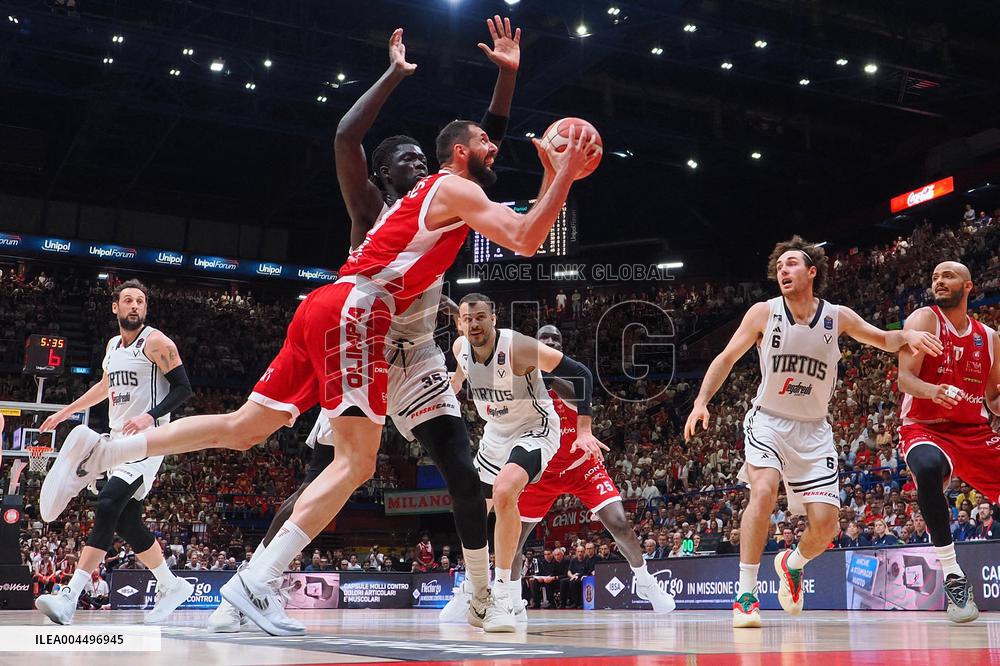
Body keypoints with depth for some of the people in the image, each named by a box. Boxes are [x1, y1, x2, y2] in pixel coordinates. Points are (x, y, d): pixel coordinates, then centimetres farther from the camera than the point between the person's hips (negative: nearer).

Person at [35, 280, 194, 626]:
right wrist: (65, 412, 35)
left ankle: (69, 597, -28)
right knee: (126, 521, 7)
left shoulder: (156, 342, -8)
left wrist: (151, 416, -26)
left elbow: (183, 387, -12)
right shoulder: (112, 345, 15)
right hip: (119, 440, 9)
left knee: (108, 504, -23)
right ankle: (171, 586, 22)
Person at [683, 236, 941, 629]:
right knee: (764, 491, -29)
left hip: (813, 430, 2)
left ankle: (792, 564, 32)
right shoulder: (764, 313, -7)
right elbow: (727, 358, -2)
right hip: (768, 422, -2)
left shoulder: (838, 317, -3)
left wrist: (907, 336, -13)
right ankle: (745, 596, -20)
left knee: (825, 523, -4)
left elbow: (883, 340, 10)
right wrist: (701, 402, -14)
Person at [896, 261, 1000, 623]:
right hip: (926, 428, -5)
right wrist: (932, 391, -37)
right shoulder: (924, 319, -3)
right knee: (928, 468, -38)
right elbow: (904, 377, -15)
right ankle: (953, 576, -30)